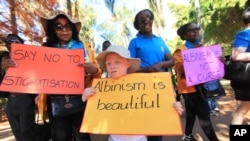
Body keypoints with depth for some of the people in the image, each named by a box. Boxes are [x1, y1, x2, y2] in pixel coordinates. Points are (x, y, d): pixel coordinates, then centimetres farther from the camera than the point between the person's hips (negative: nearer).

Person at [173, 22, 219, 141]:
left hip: (200, 85, 9)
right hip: (189, 86, -8)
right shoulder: (180, 50, -9)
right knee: (204, 114, -8)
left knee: (192, 112, 19)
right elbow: (179, 68, -19)